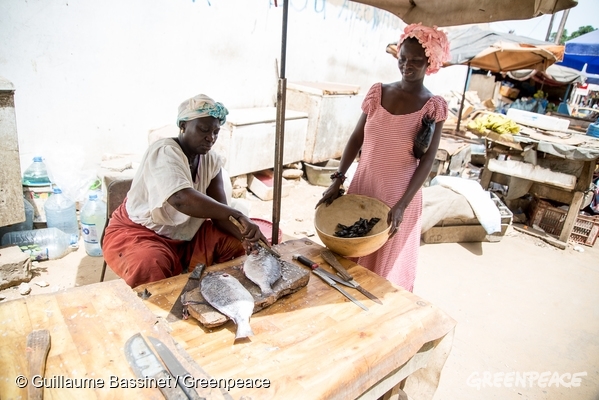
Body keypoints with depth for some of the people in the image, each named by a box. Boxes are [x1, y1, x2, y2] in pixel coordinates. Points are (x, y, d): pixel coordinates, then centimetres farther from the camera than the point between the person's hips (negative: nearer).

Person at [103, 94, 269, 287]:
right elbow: (182, 200, -44)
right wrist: (238, 215, -45)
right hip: (139, 233, -6)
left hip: (188, 234, 6)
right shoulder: (164, 152, -24)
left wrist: (244, 234, -28)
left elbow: (219, 212, -9)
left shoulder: (212, 160, -3)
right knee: (150, 268, -37)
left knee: (239, 245, -8)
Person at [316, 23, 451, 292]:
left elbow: (427, 161, -11)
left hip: (398, 195, -4)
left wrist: (401, 205, -20)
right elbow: (356, 139, 4)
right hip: (362, 186, 4)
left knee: (387, 267, 10)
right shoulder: (378, 92, 1)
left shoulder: (433, 107, -9)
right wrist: (338, 179, -5)